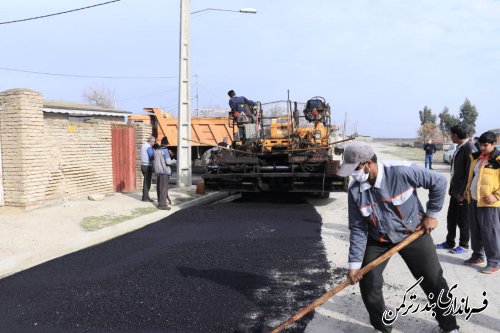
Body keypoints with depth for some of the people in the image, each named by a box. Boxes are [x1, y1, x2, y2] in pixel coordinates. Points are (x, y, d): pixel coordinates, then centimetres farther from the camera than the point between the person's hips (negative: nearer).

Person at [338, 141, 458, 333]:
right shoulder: (354, 192, -16)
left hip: (413, 234, -2)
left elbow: (438, 182, -15)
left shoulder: (401, 173, -27)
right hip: (378, 240, 2)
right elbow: (358, 229, -10)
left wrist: (431, 214, -10)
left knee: (434, 282, 6)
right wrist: (354, 263, -15)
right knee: (368, 282, -4)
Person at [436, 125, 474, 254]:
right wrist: (452, 187, 15)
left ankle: (464, 245, 19)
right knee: (451, 218, 15)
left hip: (463, 192, -9)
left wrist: (462, 192, -18)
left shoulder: (469, 148, -18)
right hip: (455, 190, 9)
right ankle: (449, 242, 27)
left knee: (462, 220, 4)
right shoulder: (459, 148, 11)